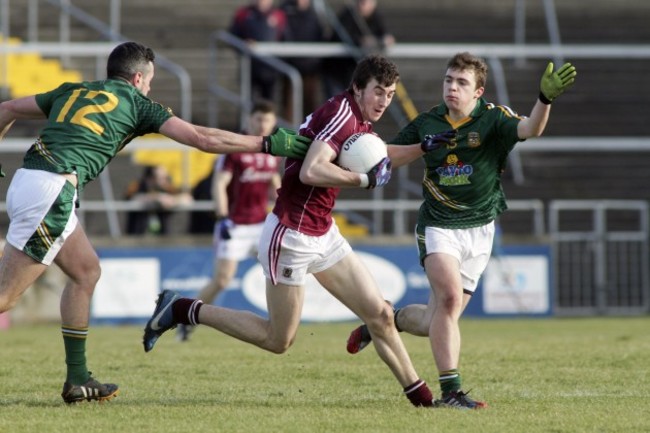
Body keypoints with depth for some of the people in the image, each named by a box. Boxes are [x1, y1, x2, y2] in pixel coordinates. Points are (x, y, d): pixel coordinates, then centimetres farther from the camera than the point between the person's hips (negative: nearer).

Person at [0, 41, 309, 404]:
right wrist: (269, 144, 8)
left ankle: (77, 379, 20)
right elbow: (203, 138, 3)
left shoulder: (72, 92, 25)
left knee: (86, 271, 20)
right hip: (51, 191, -8)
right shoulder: (136, 103, 8)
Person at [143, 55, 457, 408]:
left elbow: (379, 158, 31)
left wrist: (424, 147, 18)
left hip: (323, 235, 9)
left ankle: (420, 396, 13)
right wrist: (366, 179, -25)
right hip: (291, 236, -9)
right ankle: (180, 310, 10)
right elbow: (311, 171, -33)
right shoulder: (341, 113, -20)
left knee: (380, 314, 5)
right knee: (278, 340, 2)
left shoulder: (360, 121, 9)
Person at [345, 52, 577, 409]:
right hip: (438, 226, -1)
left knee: (435, 322, 5)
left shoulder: (493, 119, -8)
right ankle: (450, 390, -21)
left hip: (479, 229, 1)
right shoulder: (426, 124, 0)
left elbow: (531, 129, -27)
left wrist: (546, 98, -47)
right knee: (450, 296, -25)